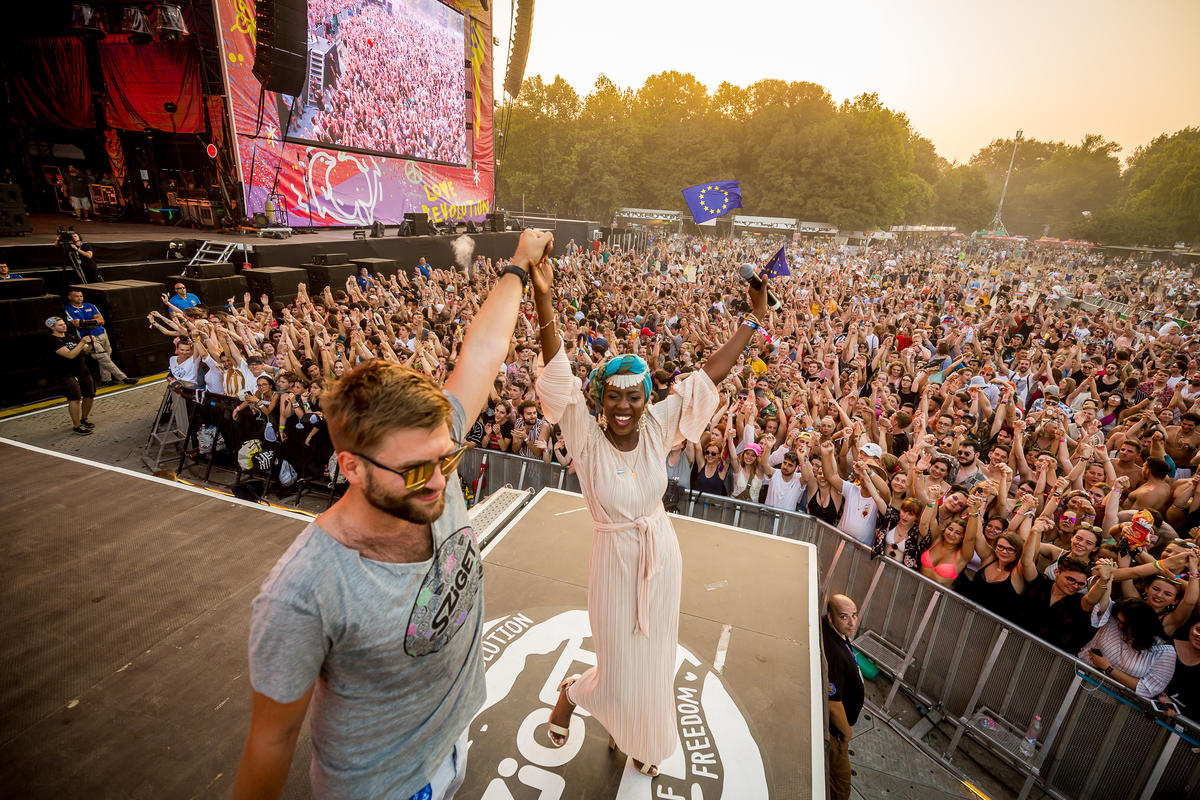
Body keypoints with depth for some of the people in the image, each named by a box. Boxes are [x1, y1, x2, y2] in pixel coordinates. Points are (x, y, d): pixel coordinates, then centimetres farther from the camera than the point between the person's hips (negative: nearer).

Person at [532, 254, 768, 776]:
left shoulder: (657, 428, -12)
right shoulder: (587, 439, -21)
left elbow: (708, 374, -11)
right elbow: (559, 376, -33)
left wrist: (754, 320, -11)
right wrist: (543, 299, -42)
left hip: (663, 555, 4)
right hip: (617, 561, -4)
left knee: (653, 659, 24)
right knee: (619, 669, 12)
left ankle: (629, 735, 54)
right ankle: (570, 693, 49)